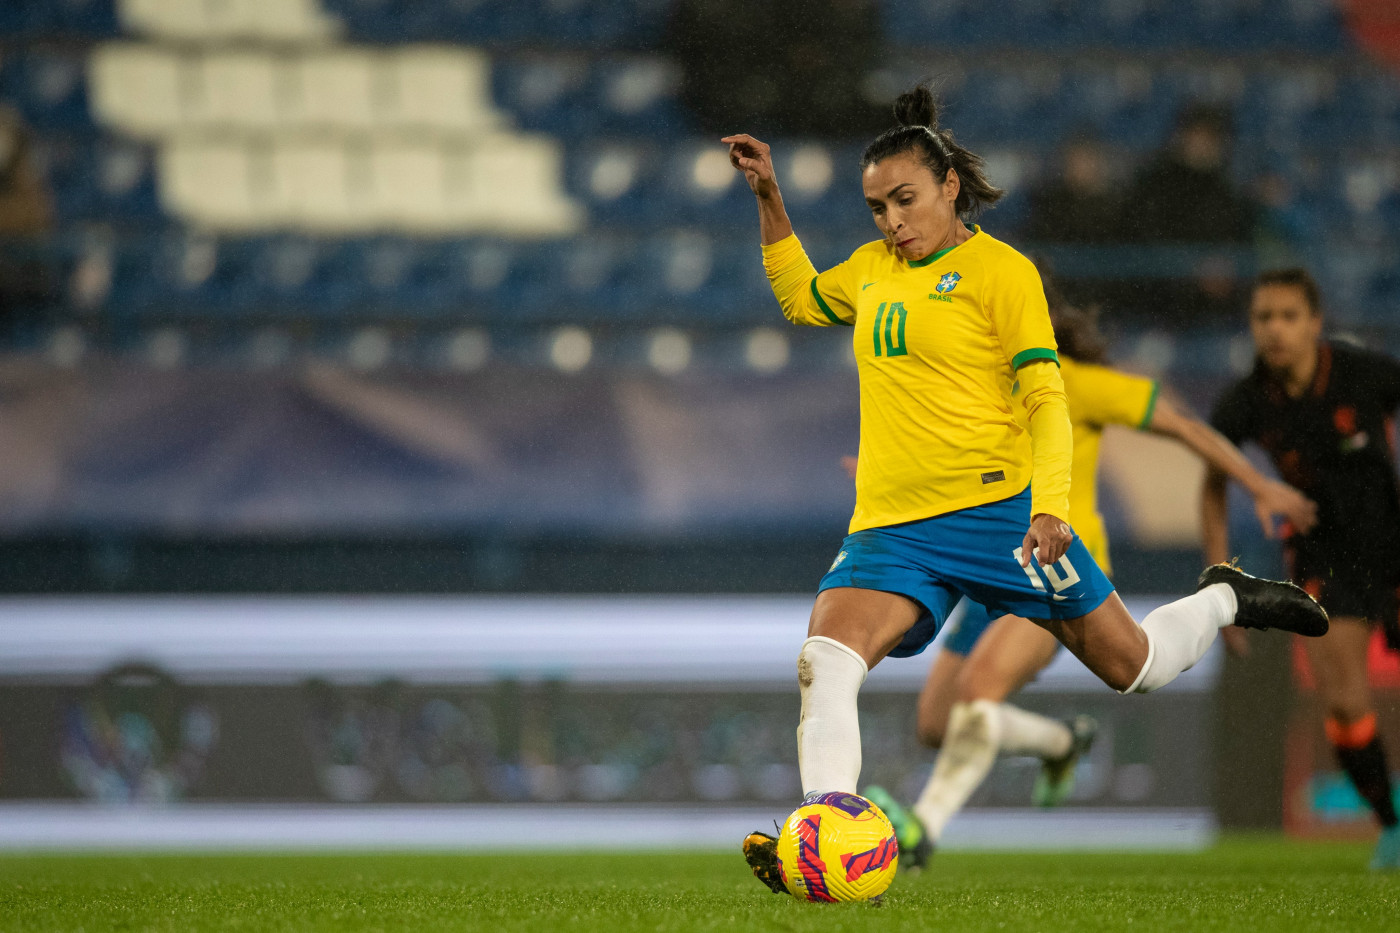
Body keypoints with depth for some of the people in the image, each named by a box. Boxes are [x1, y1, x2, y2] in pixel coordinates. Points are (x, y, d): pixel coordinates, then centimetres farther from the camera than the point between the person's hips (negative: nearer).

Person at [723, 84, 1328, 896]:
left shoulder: (999, 268, -4)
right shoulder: (871, 268, 15)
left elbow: (1047, 401, -9)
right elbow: (799, 297, 37)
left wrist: (1050, 507, -23)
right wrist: (770, 197, 26)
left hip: (998, 506, -4)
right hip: (892, 524, 4)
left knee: (1135, 668, 6)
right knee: (823, 663, -23)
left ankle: (1226, 600, 35)